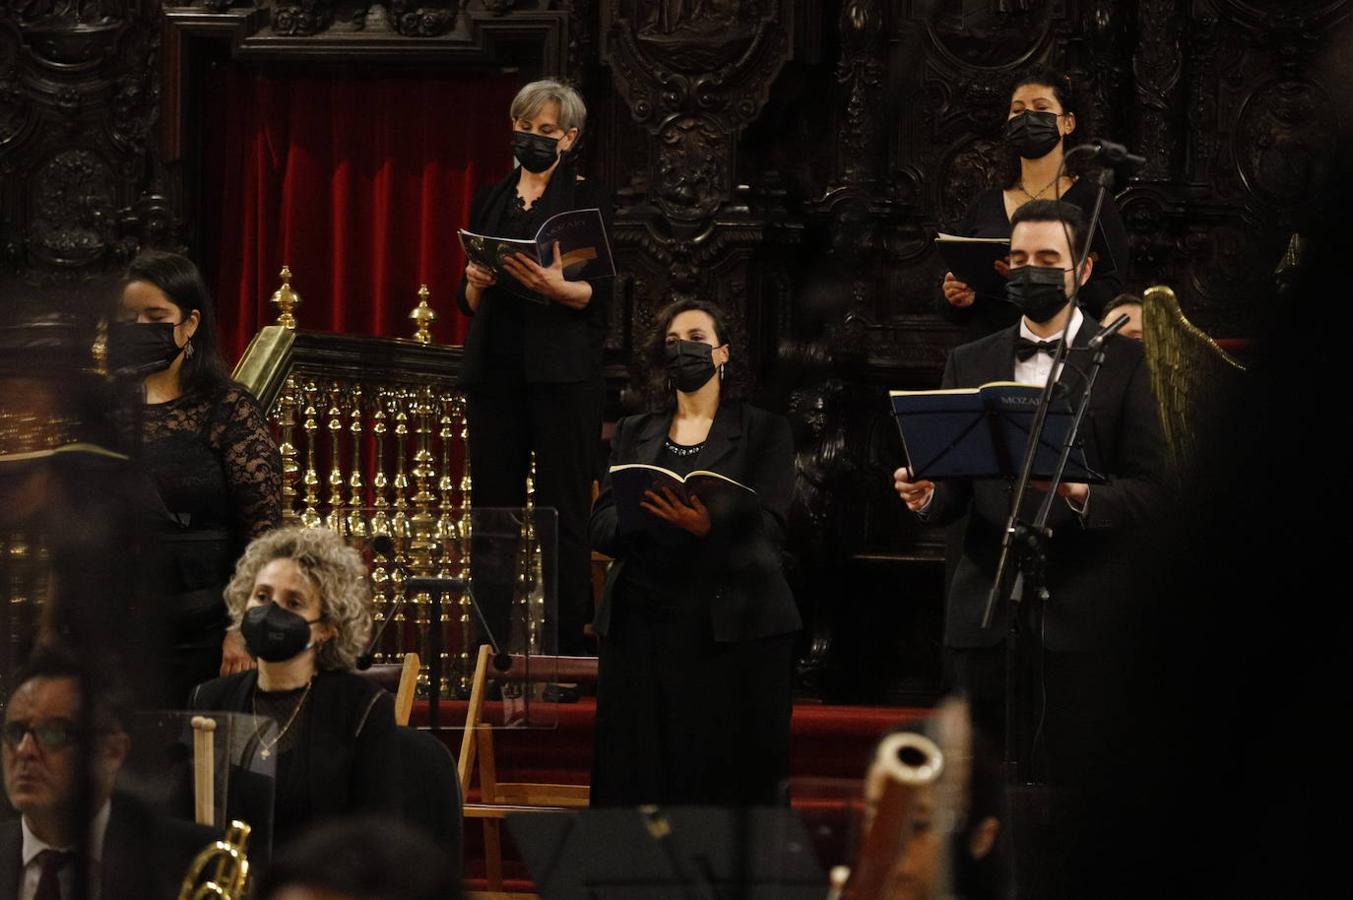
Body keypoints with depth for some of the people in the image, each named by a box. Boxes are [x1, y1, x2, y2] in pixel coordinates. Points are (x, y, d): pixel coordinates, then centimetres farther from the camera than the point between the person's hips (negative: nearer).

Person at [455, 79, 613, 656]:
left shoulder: (586, 200, 3)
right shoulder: (490, 200, 17)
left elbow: (599, 295, -4)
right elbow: (468, 302, 17)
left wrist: (556, 285, -22)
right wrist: (475, 283, -5)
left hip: (563, 369, -4)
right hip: (493, 367, 4)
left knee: (563, 511, -7)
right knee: (493, 506, 1)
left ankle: (567, 646, -8)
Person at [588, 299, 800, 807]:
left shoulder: (764, 431, 9)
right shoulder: (634, 434, 19)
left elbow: (767, 527, -5)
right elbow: (601, 526, 8)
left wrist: (708, 526, -26)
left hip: (731, 627, -3)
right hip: (641, 626, 3)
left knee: (732, 779, -9)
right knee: (639, 776, -5)